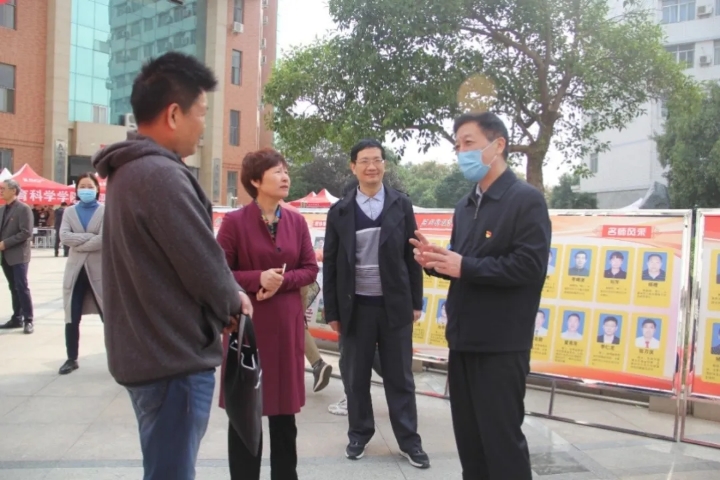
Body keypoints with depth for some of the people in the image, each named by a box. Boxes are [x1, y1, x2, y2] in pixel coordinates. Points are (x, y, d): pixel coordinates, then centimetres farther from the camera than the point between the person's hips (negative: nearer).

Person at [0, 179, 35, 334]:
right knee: (13, 288, 11)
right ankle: (17, 318, 17)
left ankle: (28, 320, -1)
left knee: (22, 287, -7)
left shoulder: (24, 209, -9)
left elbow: (26, 233, -16)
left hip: (18, 255, -7)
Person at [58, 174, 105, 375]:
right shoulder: (69, 212, 10)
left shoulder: (105, 211, 0)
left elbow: (104, 240, -15)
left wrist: (78, 243, -9)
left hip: (99, 269, -3)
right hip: (75, 270, 3)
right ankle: (72, 359, 22)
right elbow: (64, 236, -7)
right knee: (72, 318, 8)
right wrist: (89, 237, -15)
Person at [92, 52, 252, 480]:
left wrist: (223, 300, 4)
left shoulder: (129, 171, 11)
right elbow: (205, 268, -22)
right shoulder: (161, 174, -22)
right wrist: (233, 301, -1)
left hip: (147, 350, 10)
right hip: (173, 358, -10)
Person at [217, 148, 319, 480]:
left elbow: (310, 269, 5)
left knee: (284, 407, 13)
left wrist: (281, 281, -12)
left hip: (286, 325, 4)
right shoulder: (234, 221, -7)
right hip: (246, 325, -3)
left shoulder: (296, 221, 4)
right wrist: (258, 279, -19)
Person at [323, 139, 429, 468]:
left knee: (400, 376, 8)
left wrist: (416, 301, 1)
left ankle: (409, 440, 20)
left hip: (395, 304, 0)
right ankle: (359, 434, 28)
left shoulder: (401, 205, 4)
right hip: (356, 306, 1)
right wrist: (332, 310, 0)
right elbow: (330, 264, 3)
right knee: (355, 376, 9)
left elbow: (412, 255, 4)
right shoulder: (339, 211, 3)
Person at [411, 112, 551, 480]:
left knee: (502, 438, 3)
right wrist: (438, 260, -3)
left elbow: (529, 266, -20)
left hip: (501, 344, -7)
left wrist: (464, 266, -21)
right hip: (463, 340, 8)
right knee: (469, 437, 17)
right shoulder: (465, 206, 14)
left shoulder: (527, 200, -10)